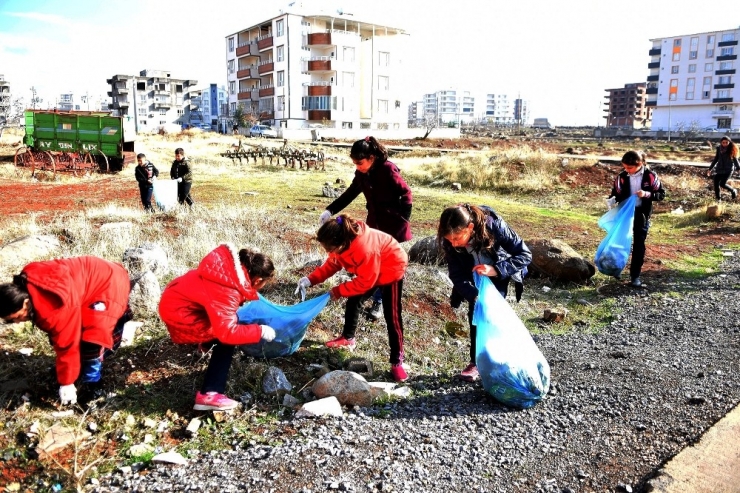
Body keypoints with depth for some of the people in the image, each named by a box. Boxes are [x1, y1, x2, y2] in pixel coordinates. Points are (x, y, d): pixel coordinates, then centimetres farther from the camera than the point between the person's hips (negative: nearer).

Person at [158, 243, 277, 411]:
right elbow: (227, 332, -35)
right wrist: (260, 331, -26)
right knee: (226, 340, -11)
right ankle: (209, 395, -11)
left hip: (179, 298, 9)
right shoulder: (226, 291, -34)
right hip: (178, 313, -9)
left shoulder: (236, 267, -7)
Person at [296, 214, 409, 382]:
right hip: (367, 270, 8)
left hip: (392, 268, -8)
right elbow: (332, 264, -6)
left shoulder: (365, 249, -43)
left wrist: (338, 291, -23)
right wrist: (311, 279, -19)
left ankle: (397, 362, 0)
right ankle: (348, 338, 35)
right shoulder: (343, 243, -20)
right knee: (353, 301, 14)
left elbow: (365, 282, -31)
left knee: (392, 316, -7)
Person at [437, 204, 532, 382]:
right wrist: (474, 295, -42)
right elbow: (457, 274, -25)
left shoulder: (494, 225, -39)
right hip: (474, 276, 2)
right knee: (475, 313, -1)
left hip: (499, 272, -2)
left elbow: (525, 255, -32)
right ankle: (476, 361, 12)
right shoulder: (450, 240, -31)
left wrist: (495, 270, -45)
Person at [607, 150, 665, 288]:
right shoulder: (622, 177, -6)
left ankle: (635, 276, 11)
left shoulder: (650, 176, -10)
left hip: (641, 215, -1)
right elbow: (617, 193, 3)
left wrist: (647, 194, -22)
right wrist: (612, 199, -19)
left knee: (639, 245, 3)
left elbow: (661, 194, -4)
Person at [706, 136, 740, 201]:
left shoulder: (731, 149, -8)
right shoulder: (719, 149, 2)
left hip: (728, 169, -4)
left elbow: (735, 159, 3)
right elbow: (716, 159, 12)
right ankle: (718, 199, 16)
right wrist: (710, 169, 13)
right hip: (719, 169, 4)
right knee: (716, 184, 0)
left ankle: (733, 191, 15)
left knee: (722, 184, -14)